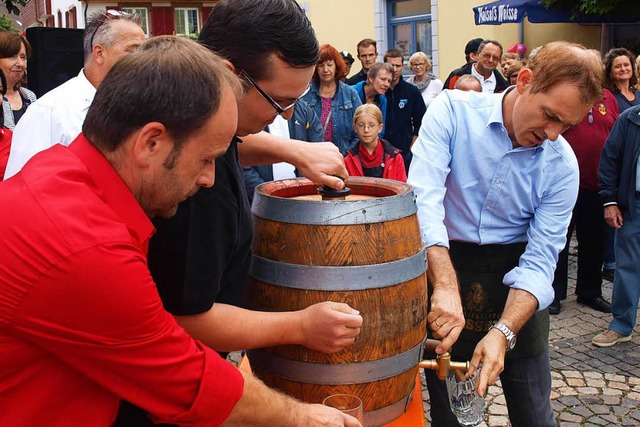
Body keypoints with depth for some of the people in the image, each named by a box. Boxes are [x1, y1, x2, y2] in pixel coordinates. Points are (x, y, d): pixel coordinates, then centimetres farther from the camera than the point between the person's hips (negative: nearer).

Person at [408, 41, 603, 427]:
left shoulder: (562, 166, -9)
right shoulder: (454, 110, -15)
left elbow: (539, 261, -13)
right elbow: (423, 199, -26)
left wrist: (503, 332, -27)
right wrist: (446, 286, -37)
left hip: (514, 276, 2)